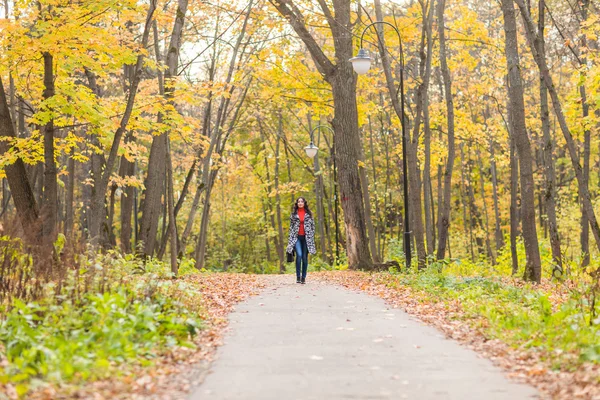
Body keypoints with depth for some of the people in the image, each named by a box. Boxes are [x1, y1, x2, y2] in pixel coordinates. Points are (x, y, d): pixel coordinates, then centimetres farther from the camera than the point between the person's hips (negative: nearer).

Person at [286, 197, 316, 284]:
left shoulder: (309, 214, 8)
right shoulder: (293, 214, 8)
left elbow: (312, 226, 8)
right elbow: (291, 227, 8)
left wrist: (311, 238, 0)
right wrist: (290, 239, 1)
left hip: (306, 237, 1)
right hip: (297, 237, -1)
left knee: (305, 257, 2)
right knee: (299, 255, -20)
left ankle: (303, 277, 11)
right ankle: (298, 277, -12)